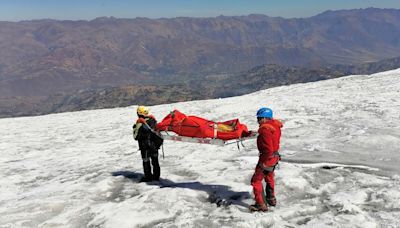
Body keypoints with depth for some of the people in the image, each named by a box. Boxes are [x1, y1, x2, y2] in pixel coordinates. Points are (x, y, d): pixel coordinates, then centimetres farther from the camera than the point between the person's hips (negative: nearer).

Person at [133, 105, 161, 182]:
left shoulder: (140, 123, -17)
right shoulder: (153, 120, -2)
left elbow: (136, 137, -10)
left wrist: (135, 129, 5)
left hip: (145, 146, -5)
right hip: (155, 144, 6)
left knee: (146, 161, 7)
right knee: (155, 160, 16)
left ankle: (148, 176, 13)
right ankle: (156, 176, 25)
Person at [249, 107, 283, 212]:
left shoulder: (265, 130, -27)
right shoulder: (275, 126, 3)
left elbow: (268, 149, -31)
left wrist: (263, 161, -22)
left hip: (268, 158, -10)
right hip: (274, 156, 10)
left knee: (256, 180, 0)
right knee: (269, 177, 29)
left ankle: (261, 204, 3)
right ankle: (271, 199, 46)